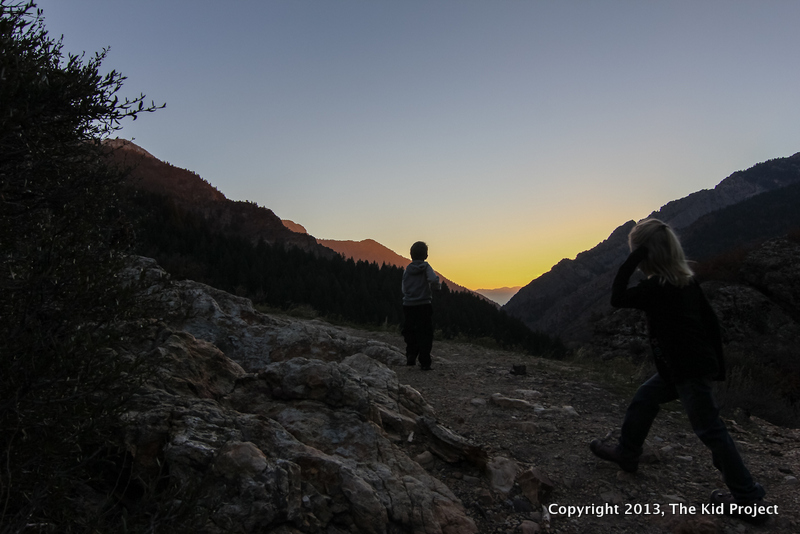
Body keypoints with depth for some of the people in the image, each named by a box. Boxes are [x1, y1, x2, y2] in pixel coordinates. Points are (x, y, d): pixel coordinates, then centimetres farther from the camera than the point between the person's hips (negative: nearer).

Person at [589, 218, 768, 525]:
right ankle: (626, 454, 32)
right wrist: (718, 364, 16)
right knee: (645, 398, 19)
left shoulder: (656, 287, -21)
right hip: (699, 363, 10)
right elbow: (711, 320, 9)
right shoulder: (686, 280, 5)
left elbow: (617, 299, -14)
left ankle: (748, 498, 10)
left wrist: (630, 262, -14)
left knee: (710, 430, 0)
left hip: (689, 370, -10)